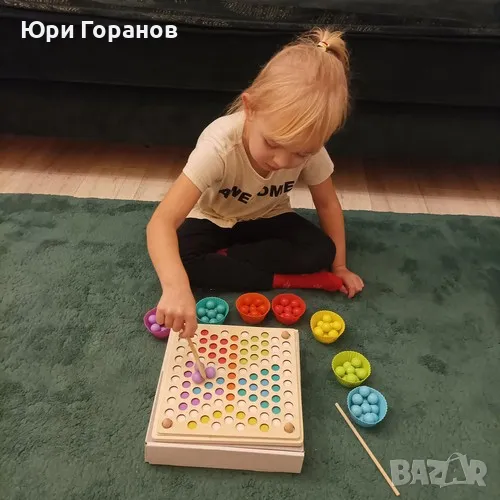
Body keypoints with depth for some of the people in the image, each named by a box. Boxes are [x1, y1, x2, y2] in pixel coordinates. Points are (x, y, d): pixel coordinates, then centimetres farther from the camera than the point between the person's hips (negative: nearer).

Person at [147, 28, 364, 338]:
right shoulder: (220, 145, -38)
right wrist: (176, 286, -63)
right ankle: (283, 280, -20)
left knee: (320, 251, -22)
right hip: (214, 220, -1)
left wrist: (339, 267, -5)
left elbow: (327, 204, -6)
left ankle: (224, 258, -14)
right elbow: (162, 222, -46)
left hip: (267, 219, 2)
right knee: (178, 260, -31)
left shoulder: (309, 147, -26)